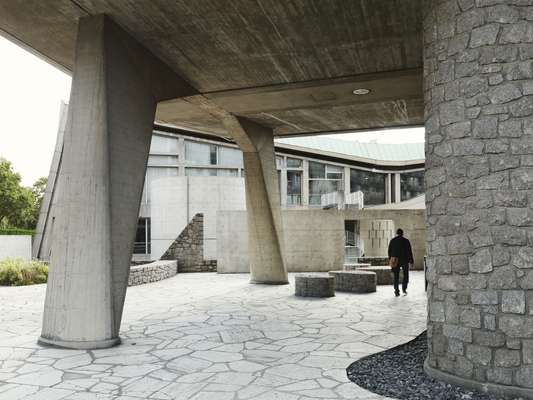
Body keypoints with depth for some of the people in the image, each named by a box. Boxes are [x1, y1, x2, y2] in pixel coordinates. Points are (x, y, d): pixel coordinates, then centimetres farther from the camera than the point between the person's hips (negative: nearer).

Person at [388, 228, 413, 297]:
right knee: (406, 275, 15)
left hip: (395, 261, 2)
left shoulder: (392, 241, 0)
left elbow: (389, 251, 3)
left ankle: (397, 291, 3)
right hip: (405, 260, -1)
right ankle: (404, 288, 3)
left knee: (396, 276, 8)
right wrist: (411, 260, 5)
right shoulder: (406, 241, -5)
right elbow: (410, 251, -4)